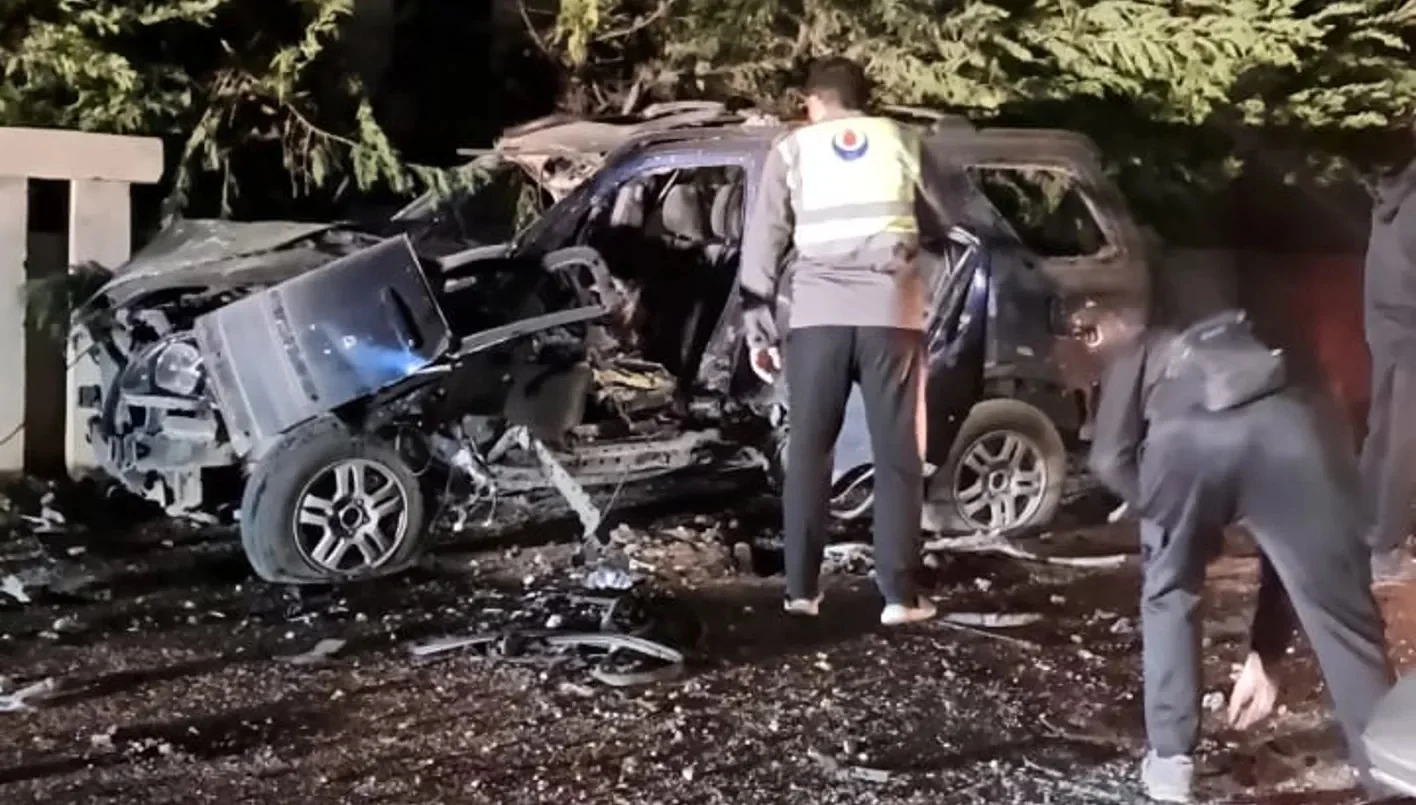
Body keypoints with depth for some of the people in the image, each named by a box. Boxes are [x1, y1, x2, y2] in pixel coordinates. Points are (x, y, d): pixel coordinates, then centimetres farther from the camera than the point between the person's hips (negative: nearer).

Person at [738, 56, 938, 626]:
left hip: (817, 314, 0)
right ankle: (900, 594, 2)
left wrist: (758, 329, 11)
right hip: (890, 312, 0)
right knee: (897, 456, 4)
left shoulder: (793, 149, 13)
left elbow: (761, 243, 9)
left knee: (808, 451, 9)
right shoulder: (900, 141, 15)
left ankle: (802, 588, 10)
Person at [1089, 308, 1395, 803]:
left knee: (1168, 596, 26)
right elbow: (1289, 552, 43)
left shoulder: (1145, 355, 40)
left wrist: (1168, 523, 32)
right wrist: (1263, 656, 47)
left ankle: (1169, 764, 29)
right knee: (1341, 609, 14)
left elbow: (1111, 460, 17)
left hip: (1183, 438, -1)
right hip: (1286, 433, 1)